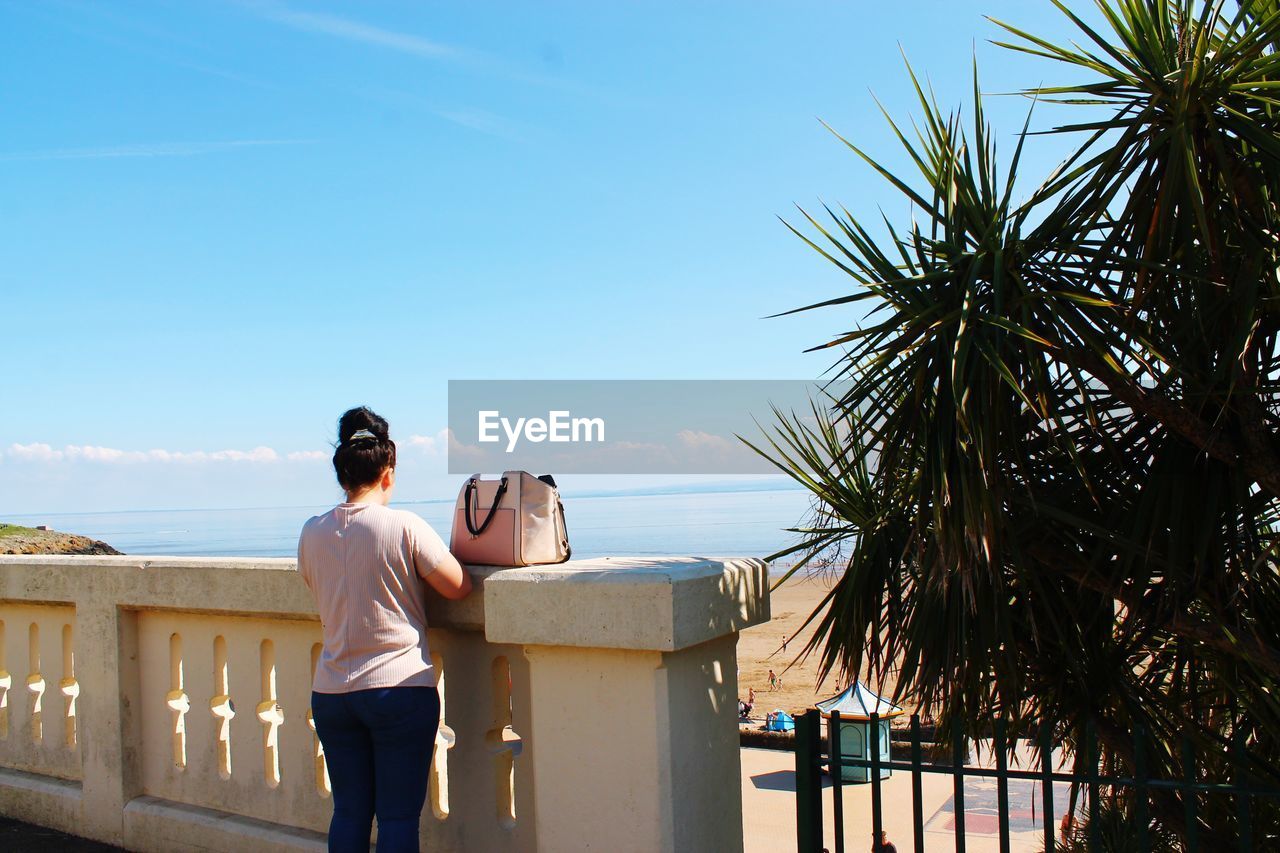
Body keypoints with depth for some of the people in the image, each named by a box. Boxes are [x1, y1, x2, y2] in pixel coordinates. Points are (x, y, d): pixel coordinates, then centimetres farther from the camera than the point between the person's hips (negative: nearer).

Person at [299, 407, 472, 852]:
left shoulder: (311, 534, 3)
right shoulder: (404, 526, -12)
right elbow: (459, 587, -6)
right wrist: (427, 562, 12)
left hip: (330, 693, 5)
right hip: (401, 688, -4)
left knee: (349, 812, 14)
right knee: (398, 816, 3)